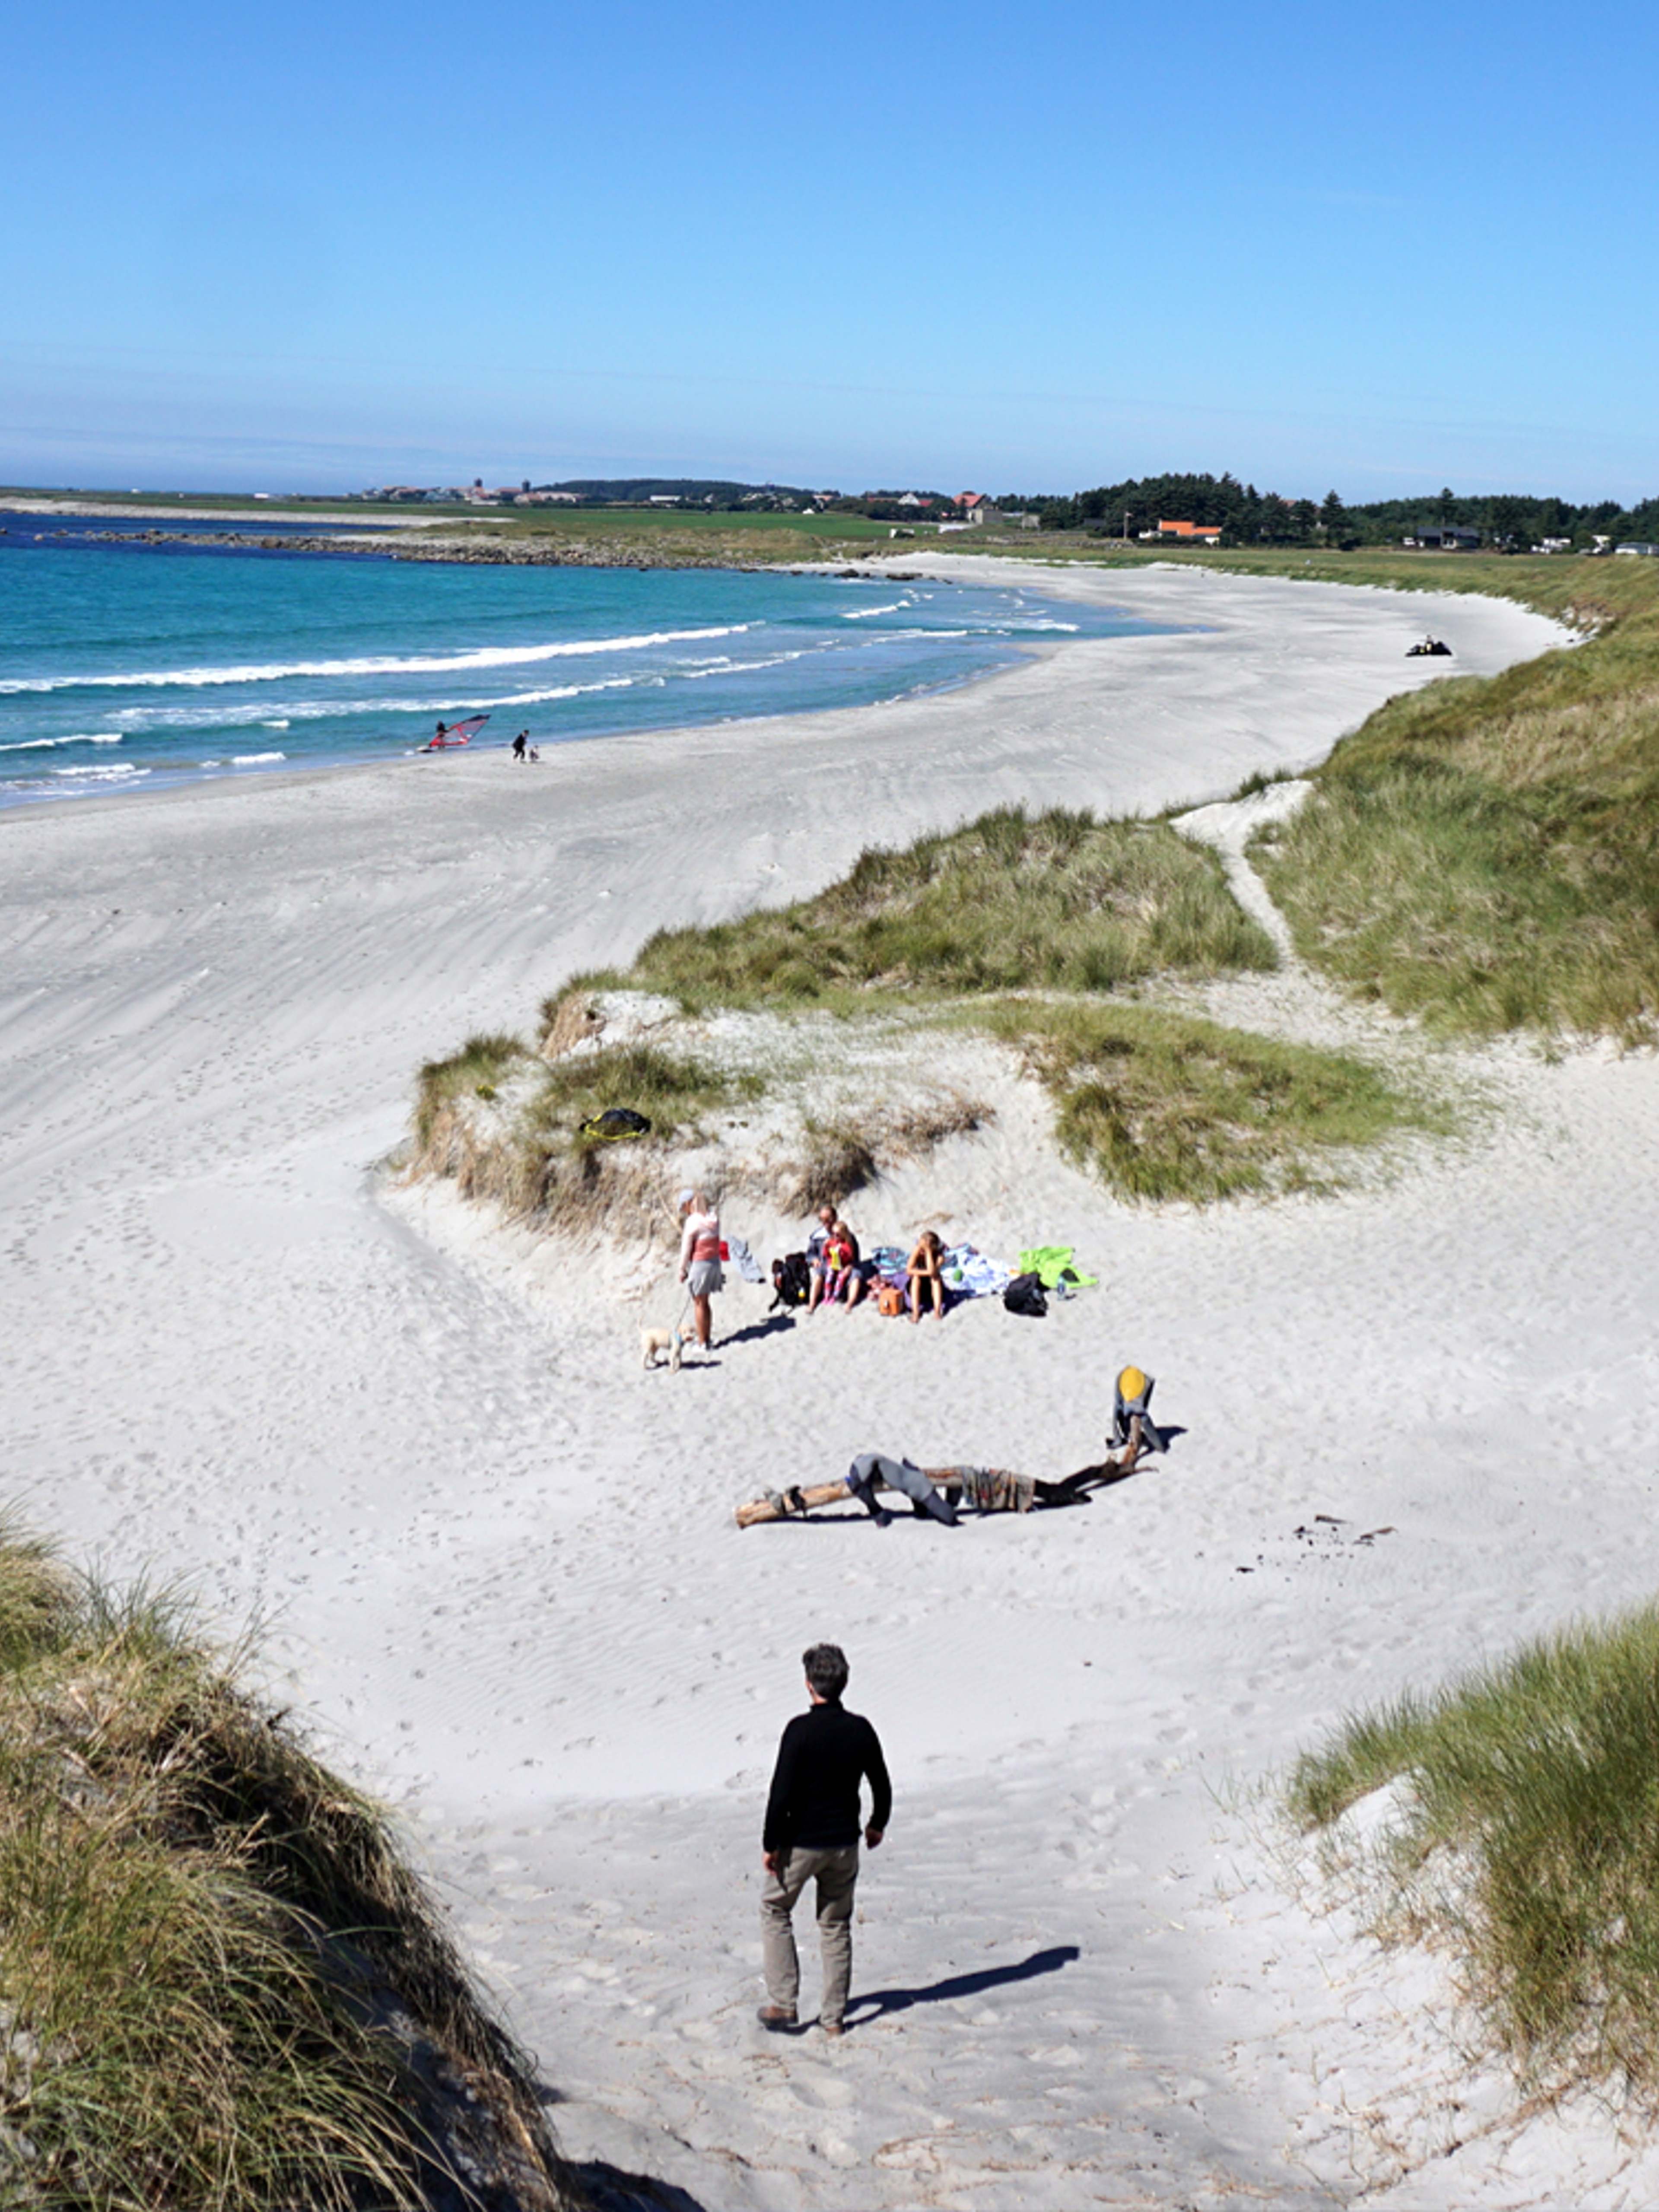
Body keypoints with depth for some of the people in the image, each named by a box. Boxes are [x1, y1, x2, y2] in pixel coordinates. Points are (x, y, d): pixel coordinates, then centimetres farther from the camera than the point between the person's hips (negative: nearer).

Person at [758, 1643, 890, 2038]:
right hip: (845, 1843, 4)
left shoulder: (801, 1729, -18)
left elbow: (782, 1793, -19)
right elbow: (882, 1787, 7)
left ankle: (783, 2004, 12)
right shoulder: (860, 1730, -4)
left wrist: (770, 1845, -9)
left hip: (801, 1842, -4)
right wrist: (877, 1825, 25)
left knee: (775, 1910, 16)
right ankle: (834, 2017, 18)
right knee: (836, 1925, 16)